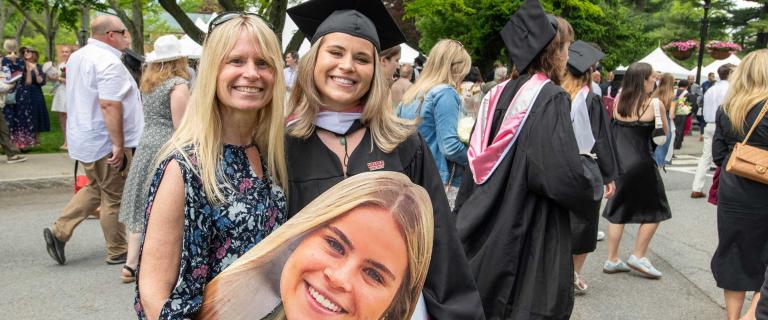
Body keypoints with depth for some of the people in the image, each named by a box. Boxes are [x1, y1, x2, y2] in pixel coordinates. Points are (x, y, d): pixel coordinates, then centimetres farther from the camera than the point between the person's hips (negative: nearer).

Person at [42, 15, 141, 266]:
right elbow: (109, 105, -27)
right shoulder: (109, 62, -19)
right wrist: (118, 145, -26)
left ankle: (59, 232, 17)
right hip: (106, 143, -9)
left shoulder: (77, 57, 12)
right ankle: (118, 253, 16)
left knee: (95, 189, 24)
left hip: (83, 139, 9)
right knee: (115, 198, 4)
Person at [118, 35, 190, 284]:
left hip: (145, 146, 7)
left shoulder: (147, 83, 13)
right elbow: (181, 126, -14)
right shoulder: (178, 85, -11)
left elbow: (150, 117, 17)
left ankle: (130, 264, 13)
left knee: (141, 205, 10)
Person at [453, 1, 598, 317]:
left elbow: (477, 163, 10)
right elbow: (566, 178, -24)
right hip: (529, 238, -7)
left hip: (487, 232, 7)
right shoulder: (551, 99, -16)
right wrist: (592, 185, -3)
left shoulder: (499, 94, 5)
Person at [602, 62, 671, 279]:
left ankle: (612, 260, 15)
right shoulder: (654, 103, -10)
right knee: (654, 211, 12)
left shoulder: (619, 101, 2)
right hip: (641, 163, -5)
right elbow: (664, 132, 3)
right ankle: (638, 256, 11)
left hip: (618, 161, 5)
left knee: (618, 210, 14)